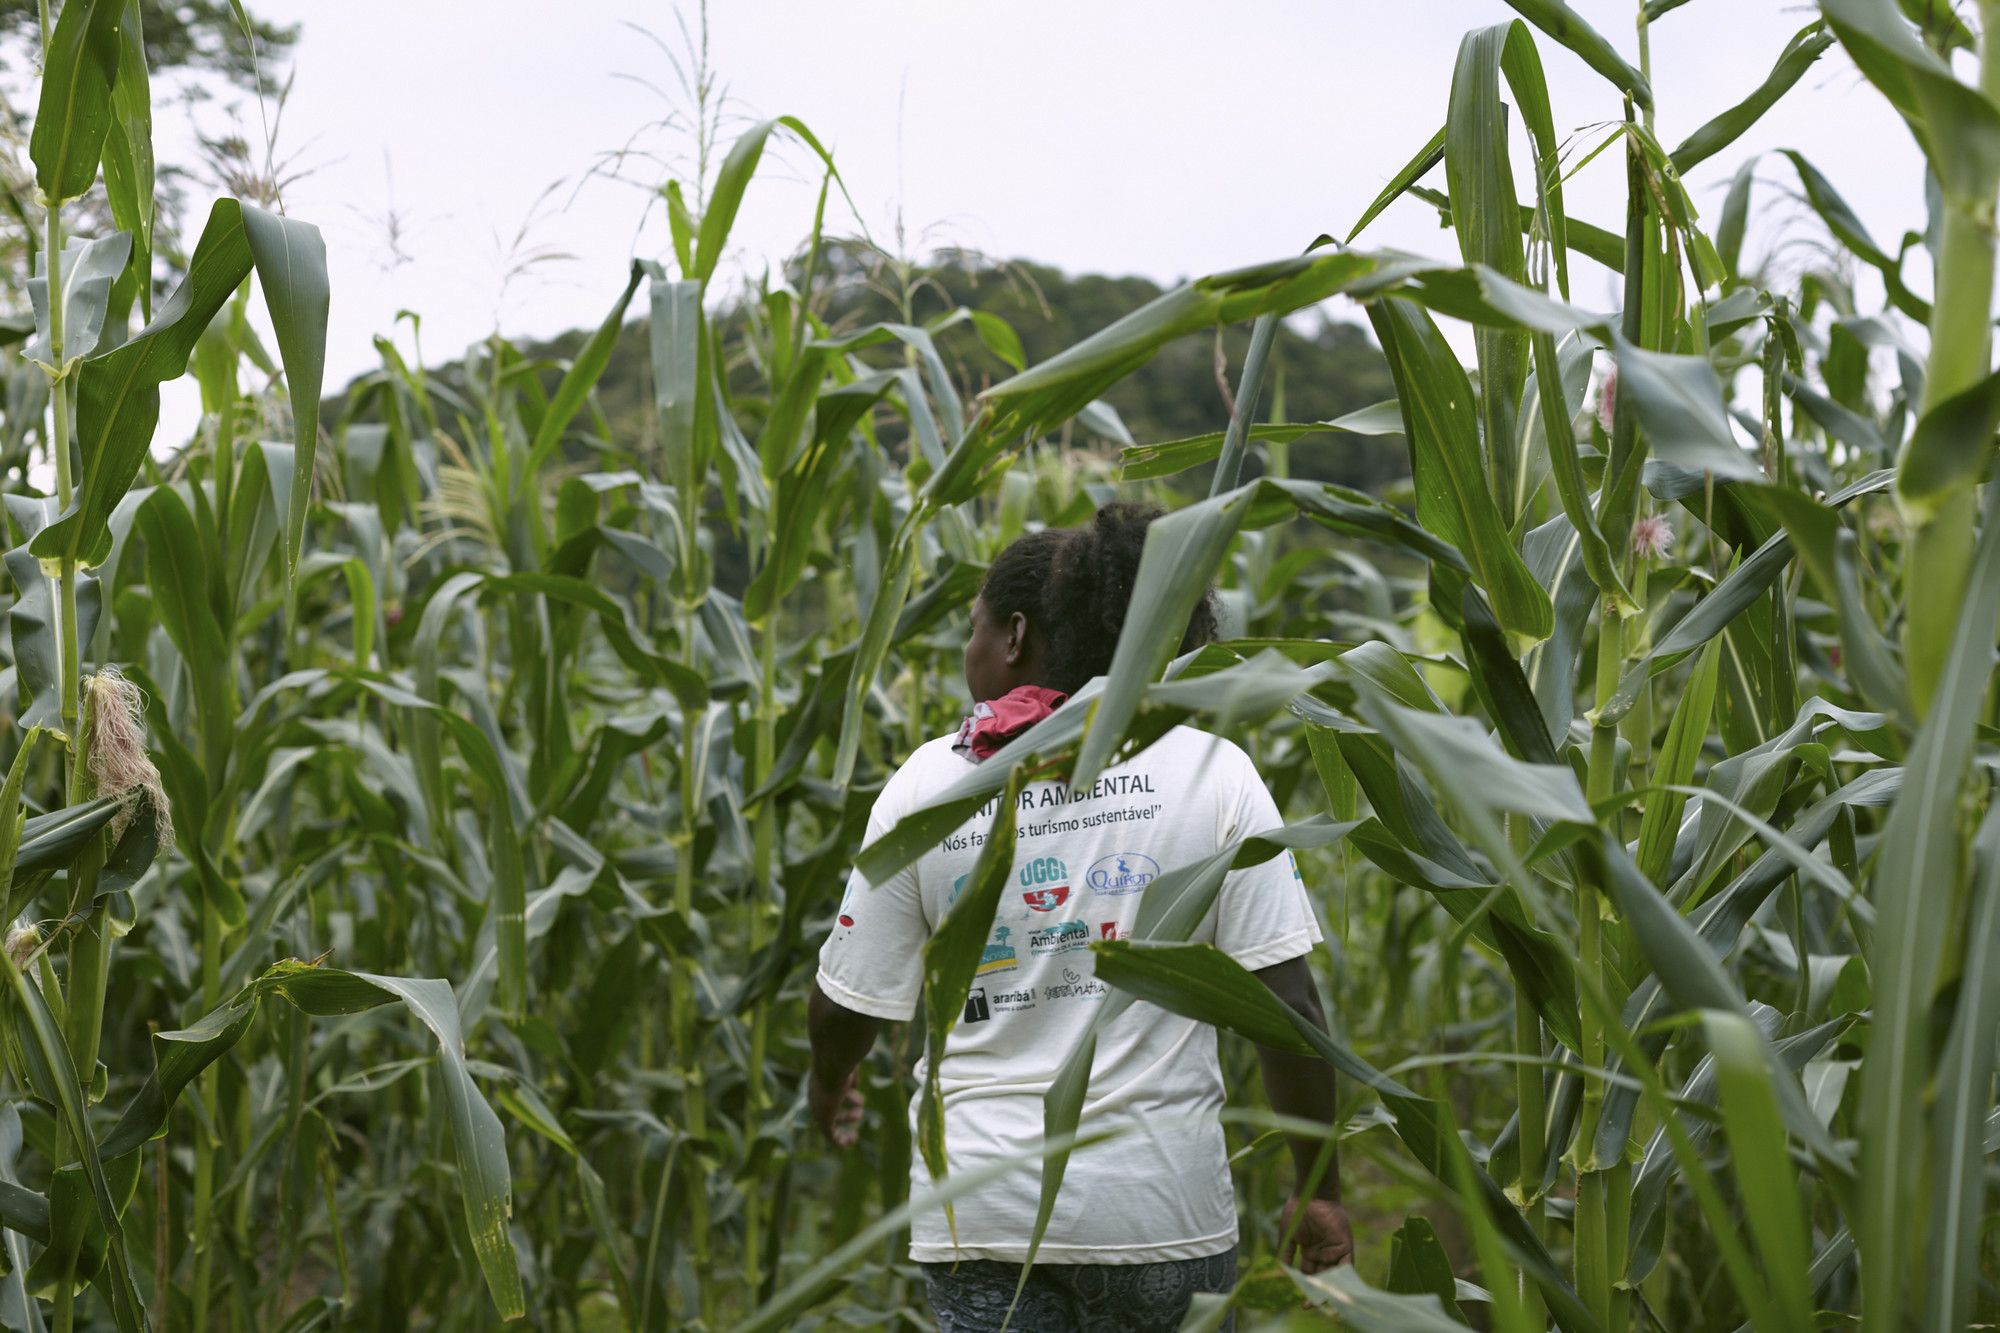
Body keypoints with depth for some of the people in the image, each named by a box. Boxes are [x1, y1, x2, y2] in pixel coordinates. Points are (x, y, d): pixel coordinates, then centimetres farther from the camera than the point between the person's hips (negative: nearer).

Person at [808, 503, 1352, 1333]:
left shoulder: (927, 784, -3)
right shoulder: (1214, 774, -5)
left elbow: (850, 1004, 3)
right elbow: (1285, 1002, -8)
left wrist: (828, 1084, 26)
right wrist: (1318, 1187, 3)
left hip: (983, 1211, 0)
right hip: (1161, 1203, 0)